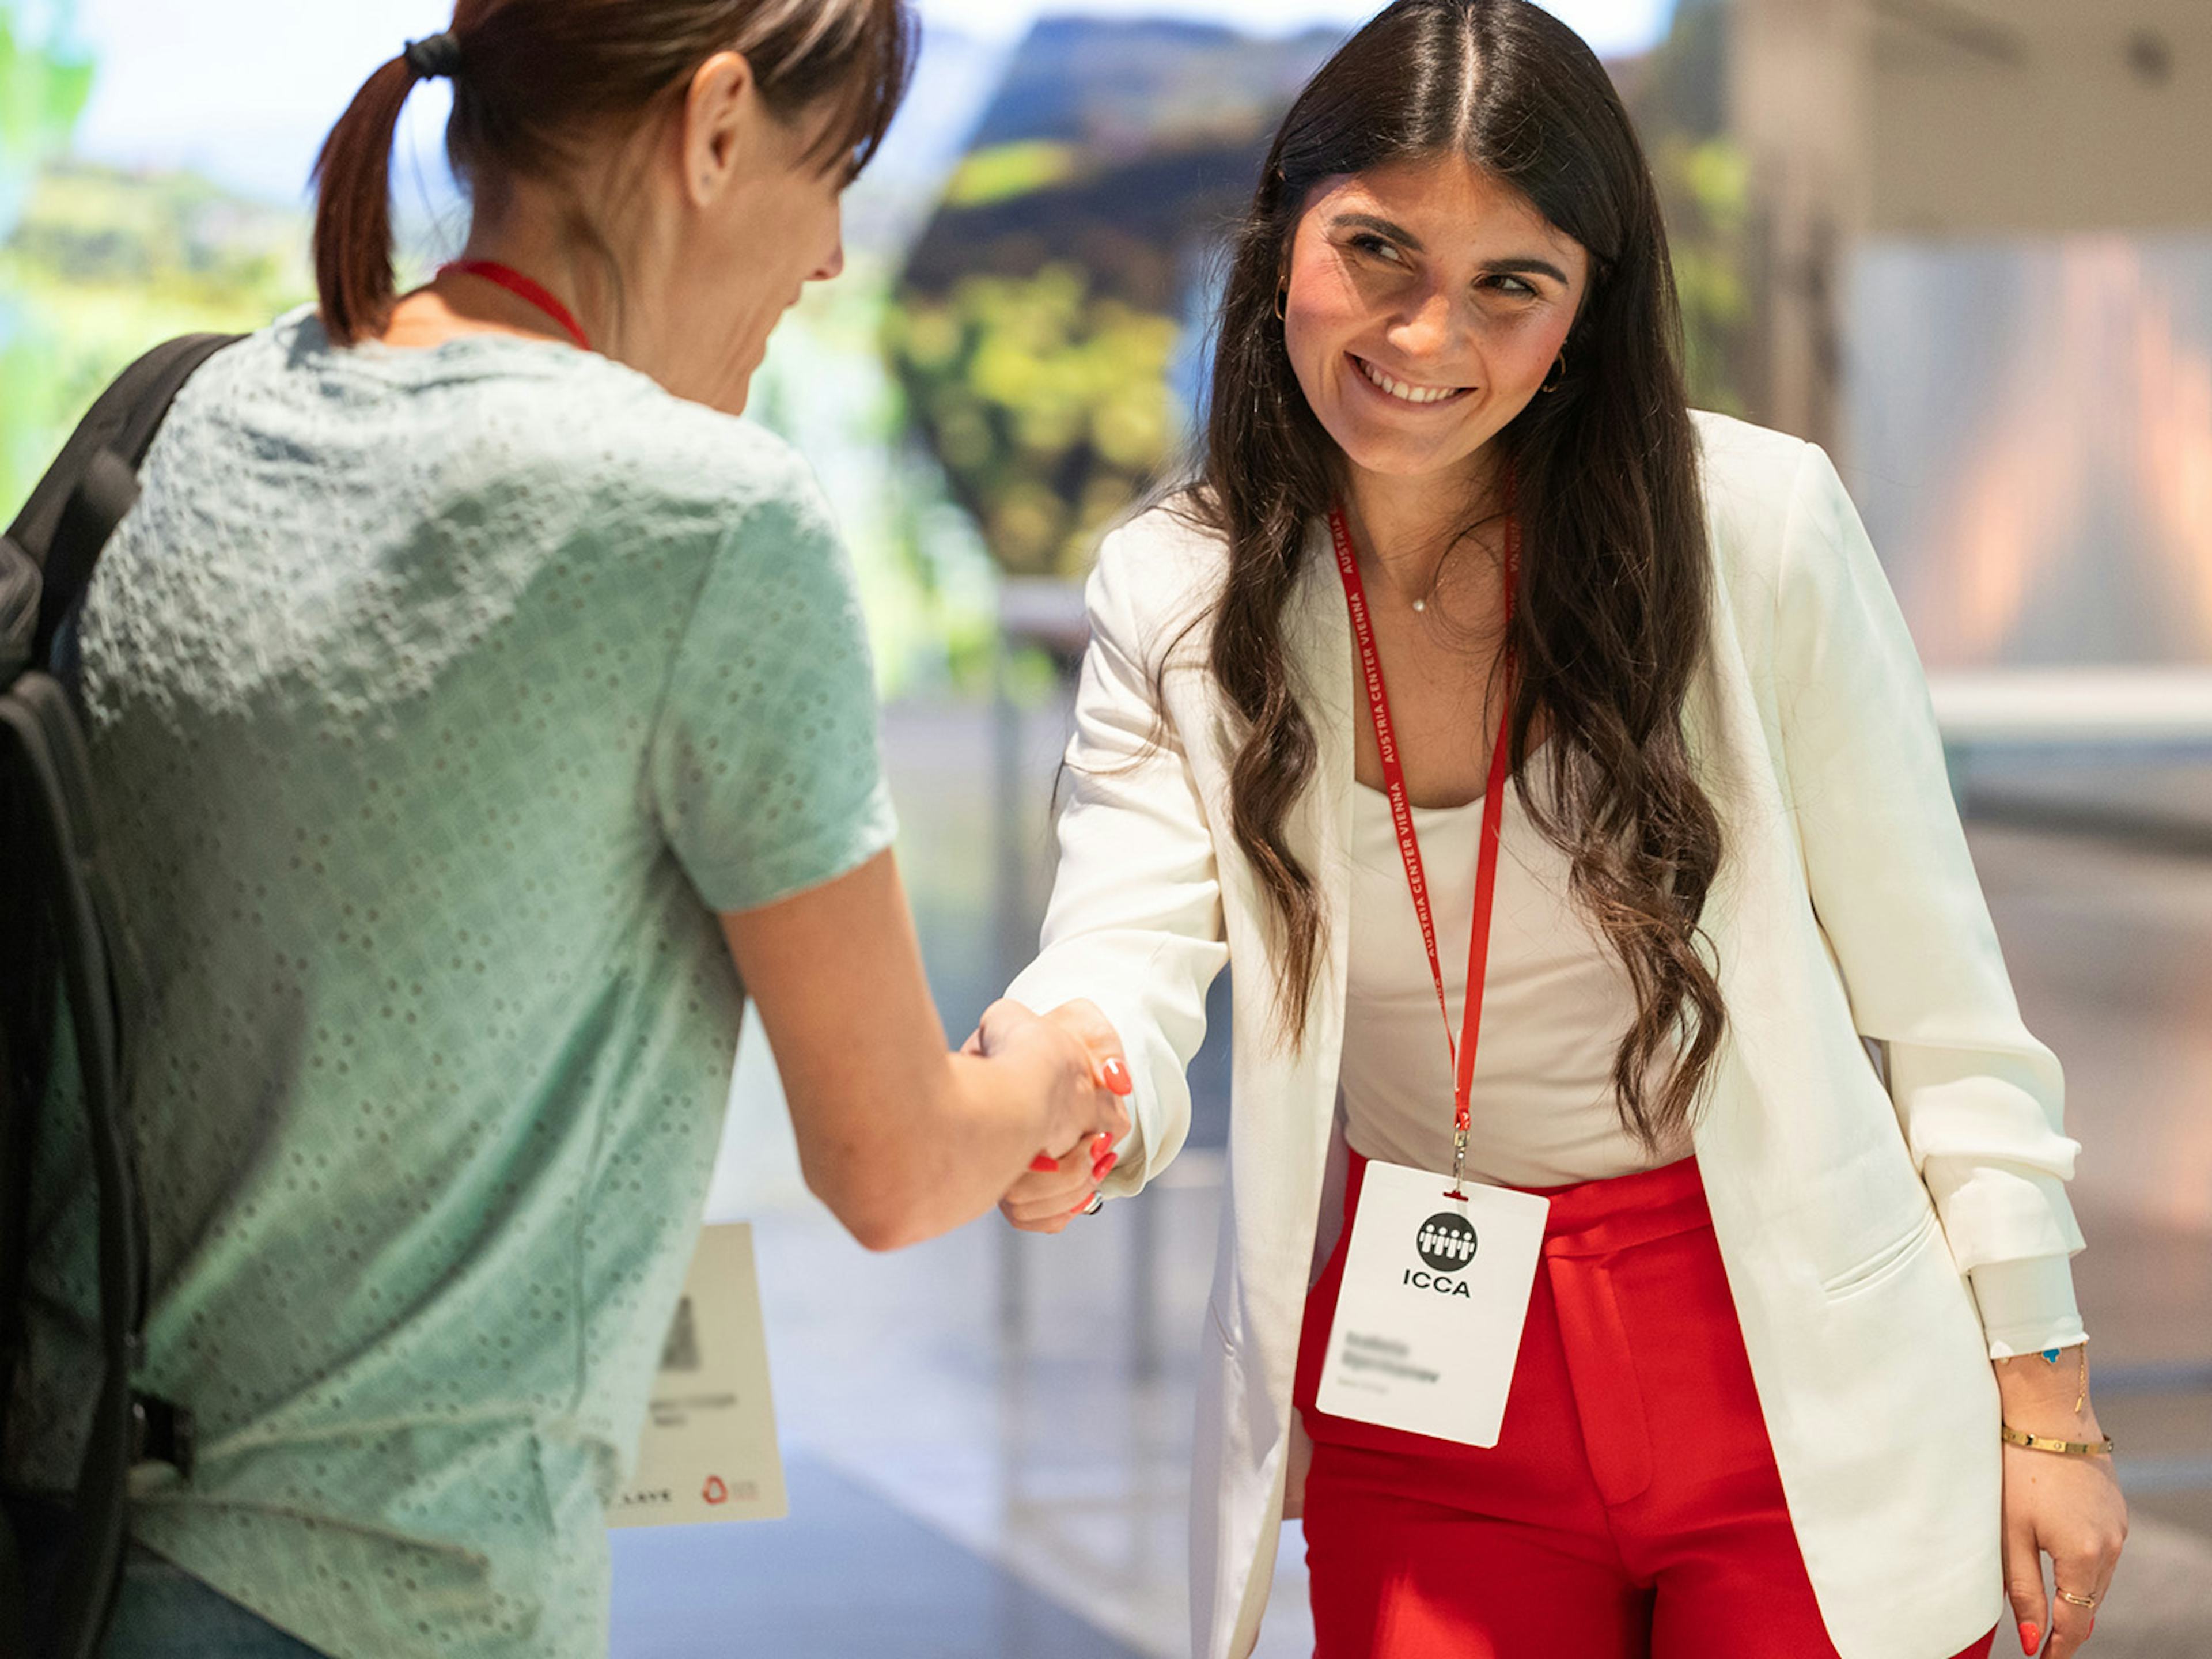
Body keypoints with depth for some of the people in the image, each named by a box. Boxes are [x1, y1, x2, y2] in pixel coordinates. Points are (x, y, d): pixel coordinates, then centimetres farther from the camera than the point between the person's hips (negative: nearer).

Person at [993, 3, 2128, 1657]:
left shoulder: (1754, 527, -11)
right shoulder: (1177, 597, -4)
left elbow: (1934, 994, -5)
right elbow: (1128, 956, -17)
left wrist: (2046, 1404, -3)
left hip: (1800, 1368, -2)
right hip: (1422, 1392, 2)